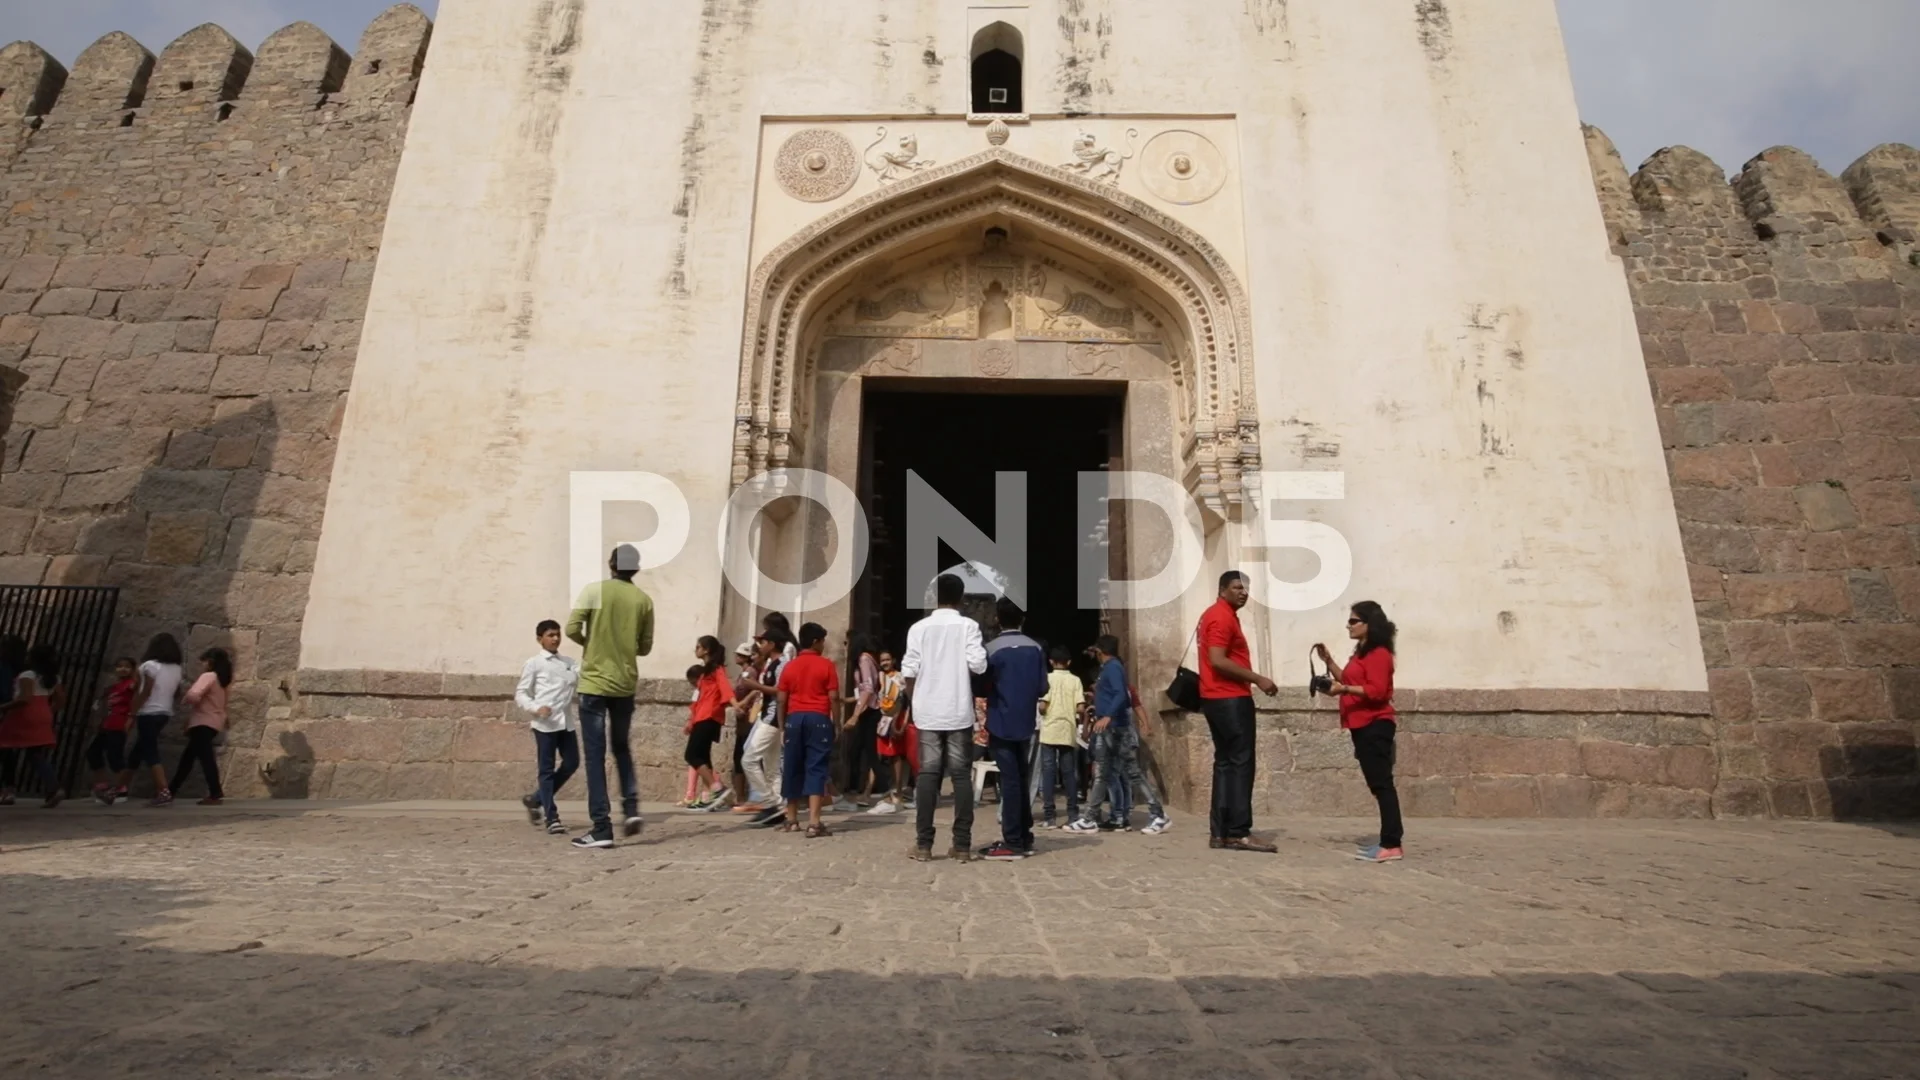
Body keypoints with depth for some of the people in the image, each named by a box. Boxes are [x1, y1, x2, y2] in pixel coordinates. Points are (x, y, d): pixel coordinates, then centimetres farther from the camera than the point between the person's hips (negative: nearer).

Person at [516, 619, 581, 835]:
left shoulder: (570, 662, 13)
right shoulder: (534, 663, 0)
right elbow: (520, 694, -2)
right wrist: (536, 708, -18)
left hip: (567, 722, 5)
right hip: (545, 724, -5)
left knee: (572, 763, 6)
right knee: (546, 769, 1)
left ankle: (535, 799, 26)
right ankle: (551, 817, 9)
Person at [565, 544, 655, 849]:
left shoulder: (594, 591, -5)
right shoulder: (644, 600, 4)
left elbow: (572, 629, -11)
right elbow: (645, 647, 8)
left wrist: (590, 644, 9)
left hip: (595, 682, -3)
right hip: (625, 684, 3)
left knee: (596, 755, 1)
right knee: (622, 748, 21)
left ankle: (601, 828, 0)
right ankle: (631, 807, 7)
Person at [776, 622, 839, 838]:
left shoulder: (789, 666, 8)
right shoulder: (827, 665, -2)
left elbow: (782, 700, 7)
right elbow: (833, 698, -6)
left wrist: (783, 724, 15)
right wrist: (837, 722, 2)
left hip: (795, 718, 4)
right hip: (818, 719, -4)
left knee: (792, 768, 11)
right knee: (816, 768, -5)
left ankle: (792, 820, 20)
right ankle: (814, 823, -12)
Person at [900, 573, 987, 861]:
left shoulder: (919, 627, 0)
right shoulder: (968, 626, -3)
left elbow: (909, 671, -3)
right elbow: (978, 664, -11)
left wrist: (914, 702, 13)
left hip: (928, 712, 1)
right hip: (959, 712, -1)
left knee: (927, 774, 5)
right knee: (961, 775, 5)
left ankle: (923, 844, 6)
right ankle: (962, 845, 5)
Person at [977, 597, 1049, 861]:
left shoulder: (991, 649, -10)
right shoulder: (1036, 649, 0)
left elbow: (983, 686, -5)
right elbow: (1042, 688, 2)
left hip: (1001, 724, -4)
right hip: (1026, 724, 4)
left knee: (1009, 781, -2)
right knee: (1021, 780, 14)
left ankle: (1012, 843, -1)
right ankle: (1024, 838, 19)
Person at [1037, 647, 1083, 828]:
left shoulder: (1047, 678, -3)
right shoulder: (1075, 680, 2)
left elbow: (1043, 705, -11)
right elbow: (1080, 708, -6)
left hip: (1049, 731, -2)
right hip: (1068, 731, 2)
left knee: (1048, 772, 1)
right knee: (1069, 773, 11)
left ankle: (1050, 817, -1)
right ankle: (1073, 814, 14)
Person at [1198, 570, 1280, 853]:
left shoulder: (1216, 615, 20)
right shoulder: (1223, 617, -12)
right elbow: (1218, 661, -22)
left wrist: (1252, 680, 17)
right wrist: (1257, 679, -18)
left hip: (1219, 699, 11)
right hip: (1230, 700, -10)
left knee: (1226, 763, 10)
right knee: (1240, 764, -7)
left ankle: (1220, 832, 12)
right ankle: (1239, 833, -5)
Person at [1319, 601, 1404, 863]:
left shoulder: (1378, 653, -12)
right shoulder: (1362, 652, 20)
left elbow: (1376, 691, -22)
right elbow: (1352, 683, 21)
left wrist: (1344, 689, -27)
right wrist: (1329, 662, 14)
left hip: (1375, 727, -10)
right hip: (1363, 727, 10)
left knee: (1382, 784, -11)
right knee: (1378, 785, 10)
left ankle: (1392, 846, -10)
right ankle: (1388, 842, 15)